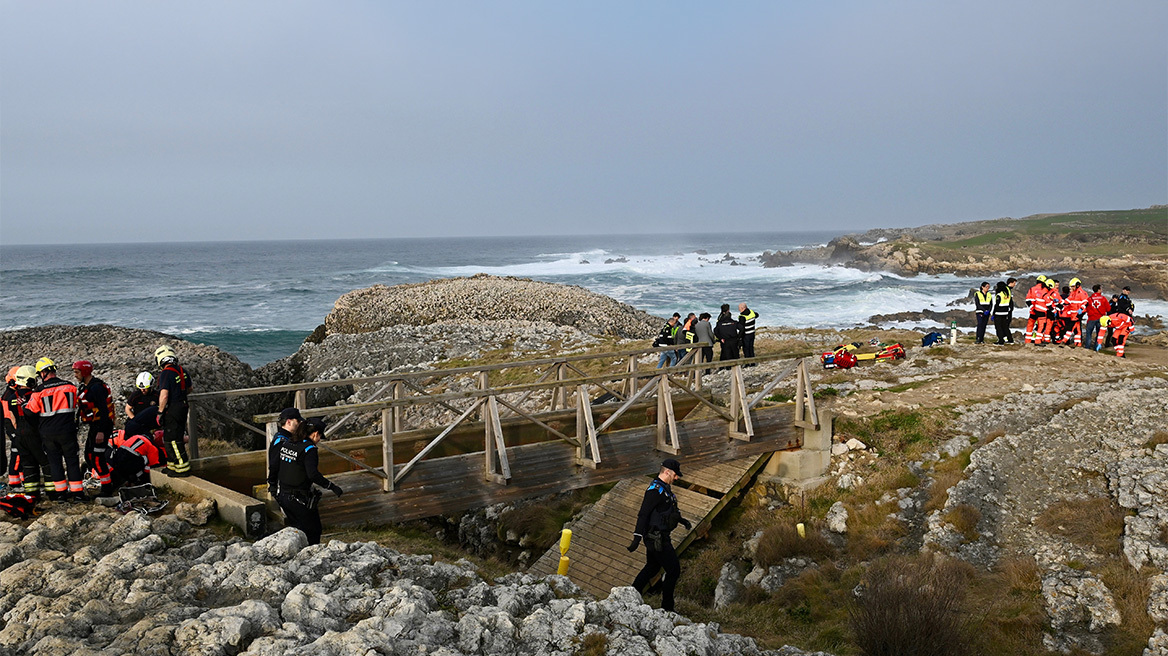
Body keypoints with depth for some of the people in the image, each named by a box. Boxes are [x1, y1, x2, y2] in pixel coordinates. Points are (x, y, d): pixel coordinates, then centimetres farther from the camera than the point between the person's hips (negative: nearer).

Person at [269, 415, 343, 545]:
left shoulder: (285, 443, 5)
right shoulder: (309, 449, -17)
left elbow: (275, 466, 12)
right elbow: (313, 474, -29)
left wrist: (271, 482, 28)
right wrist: (332, 486, -24)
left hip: (282, 495, 7)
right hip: (300, 499, -7)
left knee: (297, 529, 22)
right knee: (313, 531, 8)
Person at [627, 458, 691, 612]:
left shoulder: (664, 487, 11)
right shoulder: (655, 490, -21)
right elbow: (643, 514, -25)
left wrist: (681, 519, 24)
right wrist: (637, 537, -28)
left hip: (657, 537, 10)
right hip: (657, 538, -10)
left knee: (652, 568, 20)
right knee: (673, 570, -2)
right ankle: (667, 608, 8)